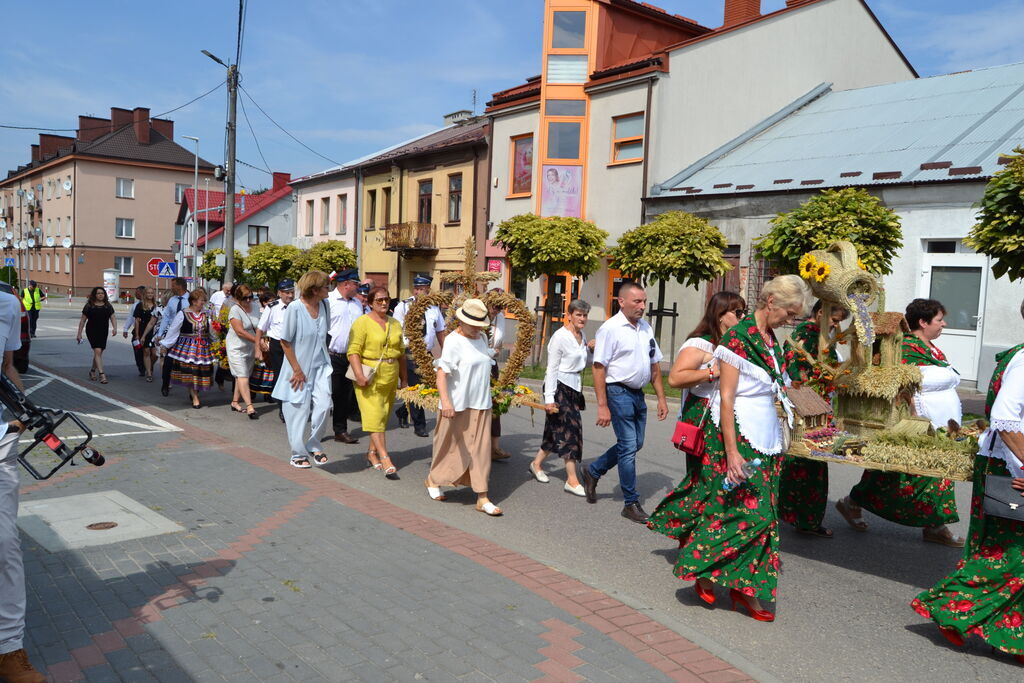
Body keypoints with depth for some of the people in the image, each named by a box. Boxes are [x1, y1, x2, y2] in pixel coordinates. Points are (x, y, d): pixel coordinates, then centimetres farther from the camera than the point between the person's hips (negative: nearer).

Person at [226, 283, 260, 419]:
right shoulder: (235, 310, -13)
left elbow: (259, 326, 12)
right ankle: (249, 407, -19)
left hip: (251, 347, 6)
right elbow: (240, 331, -19)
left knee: (241, 376, 12)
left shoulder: (254, 306, 4)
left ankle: (235, 402, 24)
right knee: (242, 376, -12)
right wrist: (257, 340, -20)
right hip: (237, 348, -6)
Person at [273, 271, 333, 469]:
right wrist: (297, 370, -12)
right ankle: (298, 454, 20)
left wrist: (325, 359, 10)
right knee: (298, 411, 4)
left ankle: (314, 445, 12)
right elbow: (285, 342, -10)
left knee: (323, 405, -10)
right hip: (299, 368, -4)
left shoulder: (325, 306, 3)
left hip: (320, 366, 4)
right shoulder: (295, 308, -14)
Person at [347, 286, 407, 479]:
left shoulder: (395, 324, 14)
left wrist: (404, 377, 17)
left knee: (383, 417, 10)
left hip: (390, 378, 6)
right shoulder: (362, 322, -6)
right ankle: (385, 459, -14)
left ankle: (372, 453, 22)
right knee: (375, 417, -10)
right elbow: (353, 351, -12)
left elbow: (401, 353, 20)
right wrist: (359, 375, -22)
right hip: (369, 379, -6)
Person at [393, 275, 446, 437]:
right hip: (409, 353, -5)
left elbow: (441, 332, 15)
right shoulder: (404, 306, -4)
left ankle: (402, 412, 35)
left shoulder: (434, 308, 9)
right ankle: (419, 426, 9)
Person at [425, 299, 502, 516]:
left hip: (481, 404, 6)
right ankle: (432, 481, 34)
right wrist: (445, 401, -33)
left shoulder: (481, 338, 10)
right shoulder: (453, 341, -14)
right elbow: (441, 371, -23)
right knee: (451, 446, 9)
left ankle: (482, 498, 7)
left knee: (480, 449, 4)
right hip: (458, 405, -6)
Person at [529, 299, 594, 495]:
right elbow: (552, 368, -15)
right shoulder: (560, 337, -13)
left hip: (574, 389, 8)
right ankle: (572, 481, -3)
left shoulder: (582, 336, 11)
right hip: (560, 388, -8)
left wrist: (589, 349, 1)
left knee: (557, 431, 13)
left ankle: (537, 463, 31)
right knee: (571, 429, -9)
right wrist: (549, 398, -19)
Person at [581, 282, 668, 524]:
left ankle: (593, 471, 33)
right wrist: (602, 406, -19)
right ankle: (631, 503, 9)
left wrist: (661, 398, 12)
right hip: (619, 393, -8)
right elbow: (599, 368, -15)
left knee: (634, 444, 15)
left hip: (638, 394, 8)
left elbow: (654, 365, 15)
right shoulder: (610, 329, -13)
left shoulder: (646, 327, 9)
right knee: (628, 446, -3)